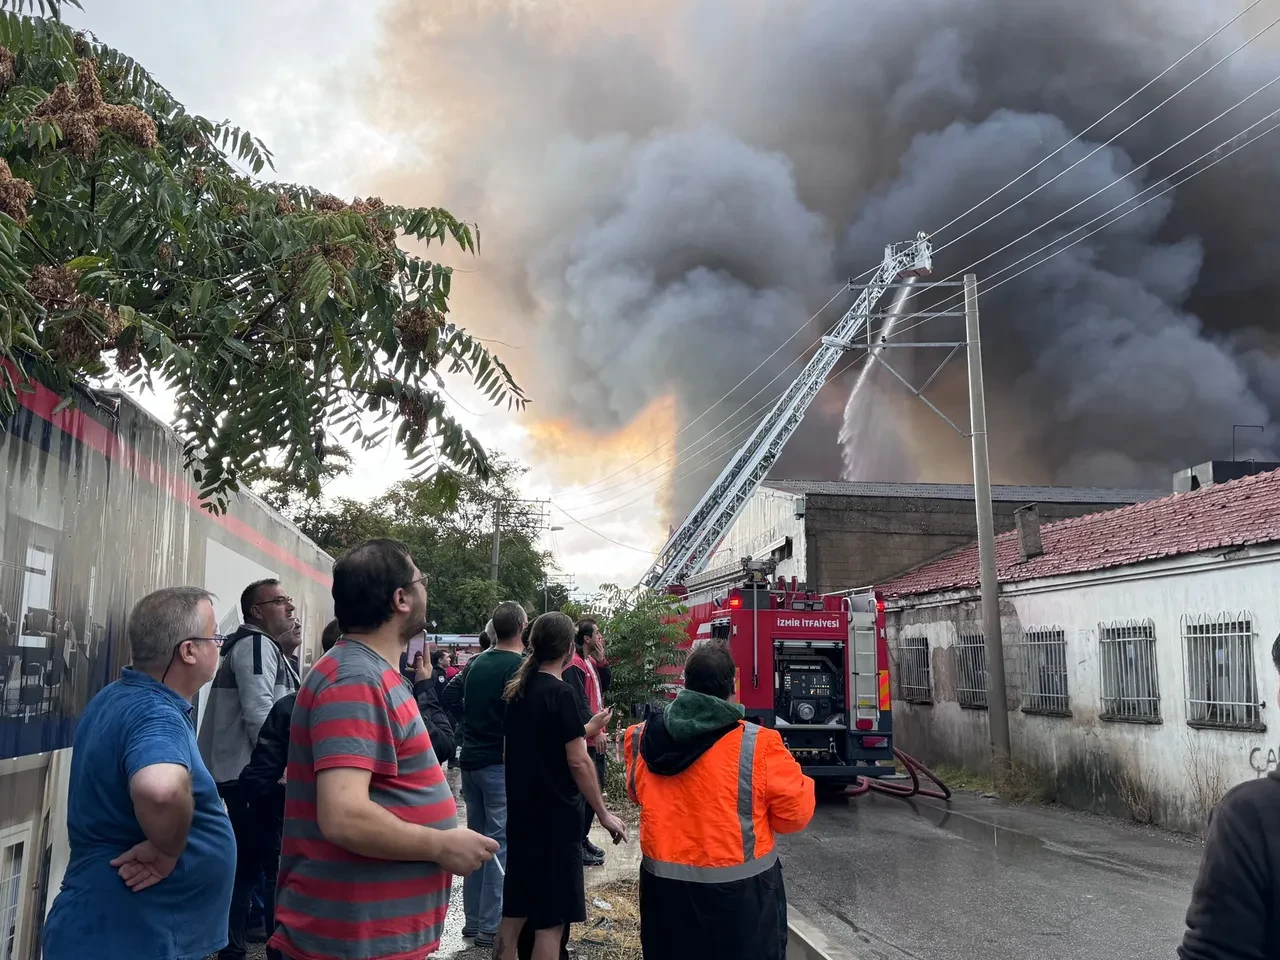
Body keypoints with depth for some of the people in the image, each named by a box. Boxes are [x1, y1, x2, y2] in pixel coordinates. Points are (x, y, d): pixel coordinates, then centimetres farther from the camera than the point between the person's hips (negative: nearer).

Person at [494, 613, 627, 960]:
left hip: (521, 815, 8)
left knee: (515, 911, 15)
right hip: (555, 819, -8)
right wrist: (604, 815, -9)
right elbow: (577, 762, -17)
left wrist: (584, 730, 21)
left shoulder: (518, 690, 8)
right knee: (550, 920, 0)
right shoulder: (560, 693, -15)